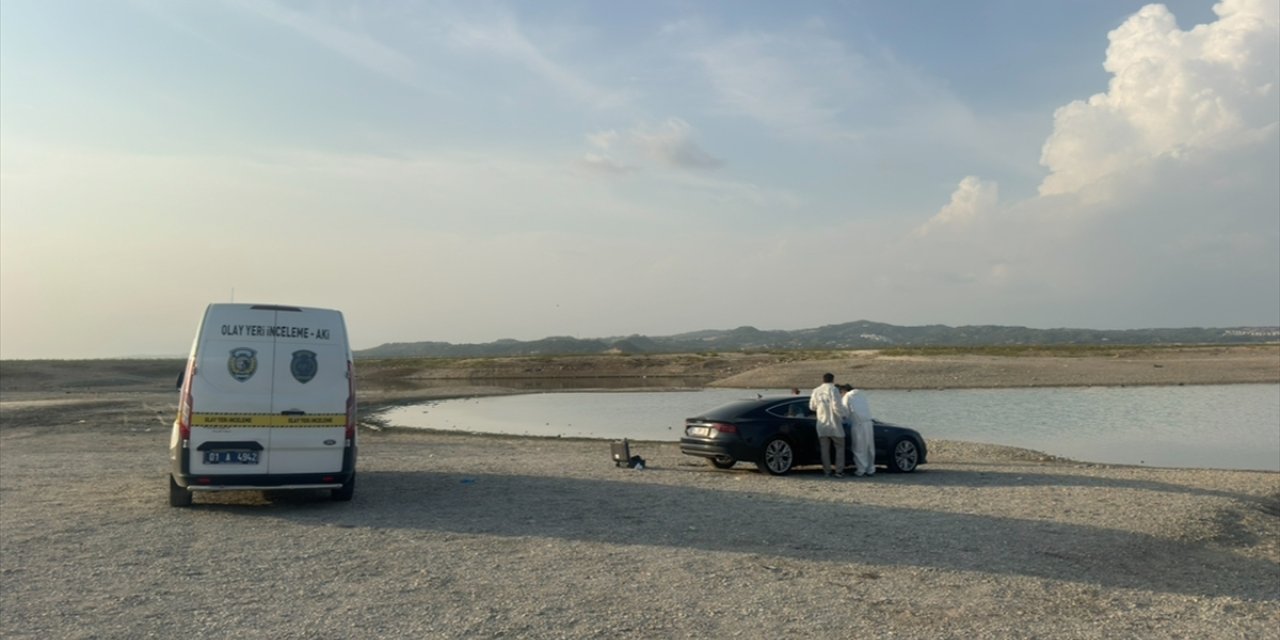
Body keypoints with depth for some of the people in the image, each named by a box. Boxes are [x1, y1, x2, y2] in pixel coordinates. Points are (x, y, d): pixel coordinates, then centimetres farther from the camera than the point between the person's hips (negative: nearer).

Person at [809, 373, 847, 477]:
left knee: (825, 449, 9)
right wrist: (842, 416, -5)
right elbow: (836, 406, -19)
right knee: (839, 447, 7)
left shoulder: (816, 391, 5)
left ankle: (827, 471, 9)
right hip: (834, 424, -4)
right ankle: (839, 471, 3)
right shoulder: (833, 389, -11)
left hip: (822, 424, 4)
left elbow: (812, 407, 12)